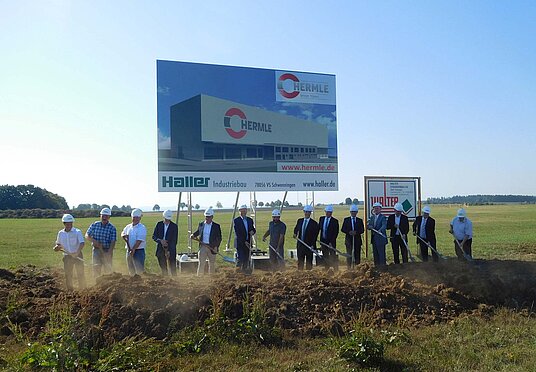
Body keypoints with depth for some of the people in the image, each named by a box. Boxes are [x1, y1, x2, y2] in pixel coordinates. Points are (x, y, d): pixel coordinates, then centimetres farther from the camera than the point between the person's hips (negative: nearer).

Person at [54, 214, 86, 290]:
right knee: (68, 275, 6)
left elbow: (82, 243, -20)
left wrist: (77, 252, -35)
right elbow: (58, 244, 18)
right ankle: (70, 290, 18)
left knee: (80, 274, 0)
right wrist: (57, 247, -7)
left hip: (77, 255, -3)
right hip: (67, 256, 3)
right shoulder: (60, 233, 6)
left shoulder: (77, 232, -8)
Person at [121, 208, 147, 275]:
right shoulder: (128, 227, 11)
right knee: (131, 270, 14)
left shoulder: (142, 228, -10)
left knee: (139, 269, -10)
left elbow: (139, 241, -17)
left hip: (139, 251, -6)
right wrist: (124, 235, -9)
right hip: (129, 251, 6)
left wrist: (133, 250, -23)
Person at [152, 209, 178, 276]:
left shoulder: (174, 226, -4)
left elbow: (174, 240, -6)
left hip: (170, 249, -3)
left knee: (172, 267, -3)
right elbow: (154, 236, 4)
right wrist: (160, 241, -15)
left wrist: (169, 251, -15)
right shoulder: (159, 224, 5)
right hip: (160, 249, 3)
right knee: (163, 267, 8)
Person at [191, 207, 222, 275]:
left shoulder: (216, 226, -2)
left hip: (212, 247, -1)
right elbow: (198, 232, 21)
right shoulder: (201, 224, 5)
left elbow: (219, 238, 0)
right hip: (203, 246, 1)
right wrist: (193, 235, 1)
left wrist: (216, 246, -12)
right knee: (201, 263, -6)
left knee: (212, 264, 10)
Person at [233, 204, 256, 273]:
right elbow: (237, 233, -10)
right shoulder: (236, 220, -5)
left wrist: (252, 231, -8)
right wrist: (244, 242, -15)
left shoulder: (250, 220, 12)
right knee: (240, 259, -9)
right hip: (240, 243, -5)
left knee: (247, 259, 7)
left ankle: (245, 271, 15)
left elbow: (253, 229, 18)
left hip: (248, 243, 5)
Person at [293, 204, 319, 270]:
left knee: (309, 262, 5)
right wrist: (295, 234, -1)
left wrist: (313, 245, -15)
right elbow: (296, 229, 21)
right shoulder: (299, 221, 8)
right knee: (300, 260, 8)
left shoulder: (314, 223, -6)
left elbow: (315, 235, -8)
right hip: (300, 244, 4)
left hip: (309, 245, -4)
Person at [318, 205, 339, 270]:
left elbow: (336, 233, -9)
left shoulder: (335, 221, -8)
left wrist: (331, 242, -15)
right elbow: (319, 228, 12)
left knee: (333, 257, -4)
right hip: (323, 241, 4)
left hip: (331, 242, -4)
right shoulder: (321, 218, 7)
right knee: (325, 257, 10)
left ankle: (336, 270, 1)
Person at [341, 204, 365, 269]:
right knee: (349, 255, -3)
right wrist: (349, 232, -15)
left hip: (357, 240, 1)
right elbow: (342, 229, 2)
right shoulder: (346, 220, 7)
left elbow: (362, 230, 2)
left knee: (357, 255, 3)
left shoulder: (360, 220, 9)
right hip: (349, 239, -1)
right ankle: (349, 268, 1)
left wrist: (356, 232, -16)